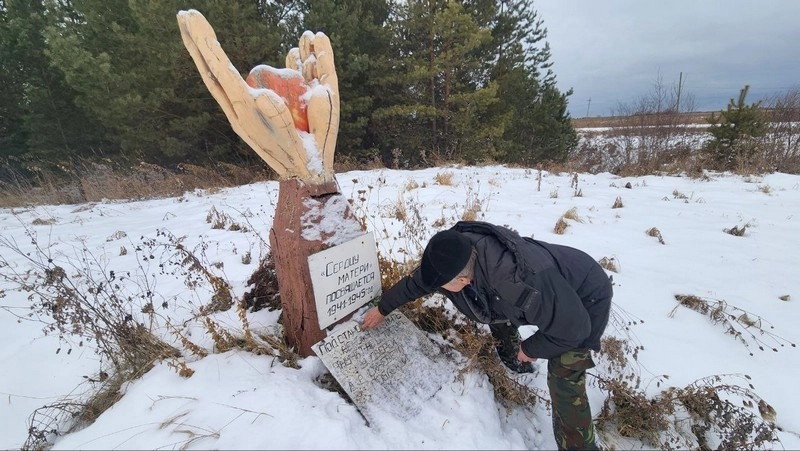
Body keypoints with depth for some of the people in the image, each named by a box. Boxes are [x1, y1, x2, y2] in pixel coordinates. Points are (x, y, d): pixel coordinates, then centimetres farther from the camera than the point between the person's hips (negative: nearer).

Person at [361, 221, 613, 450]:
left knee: (565, 379, -11)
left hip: (585, 297, -7)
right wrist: (382, 309, 7)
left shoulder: (524, 285, -46)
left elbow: (573, 328, -30)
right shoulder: (454, 253, -23)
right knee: (496, 310, 16)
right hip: (549, 290, 7)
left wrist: (531, 349, -13)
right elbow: (414, 282, -6)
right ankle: (514, 363, 41)